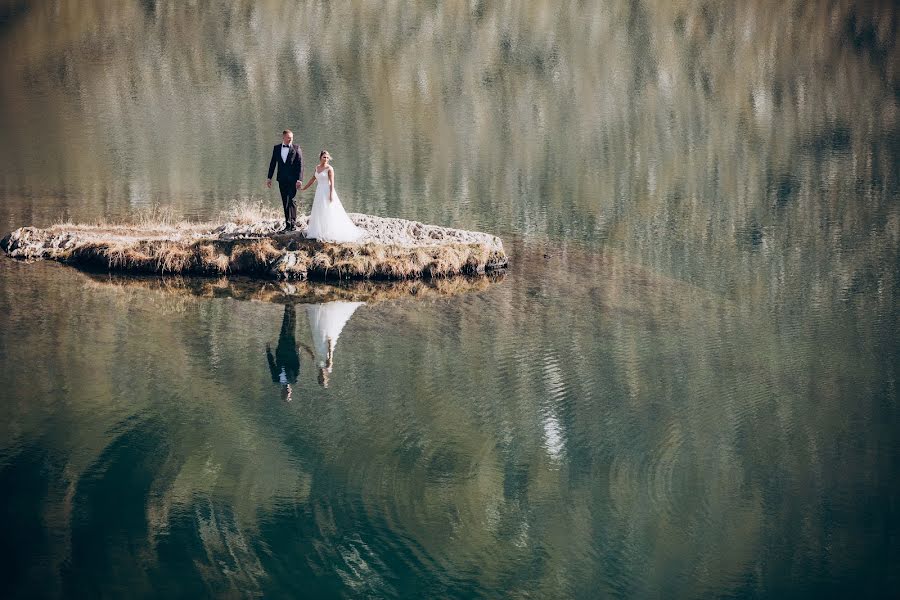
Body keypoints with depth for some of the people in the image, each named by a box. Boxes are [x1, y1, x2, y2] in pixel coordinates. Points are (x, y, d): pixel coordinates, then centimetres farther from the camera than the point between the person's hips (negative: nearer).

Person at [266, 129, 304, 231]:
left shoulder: (296, 148, -2)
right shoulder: (277, 148, 8)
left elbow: (300, 165, -6)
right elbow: (273, 163, 13)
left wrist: (299, 179, -14)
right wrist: (269, 177, 9)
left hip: (292, 179, -4)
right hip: (282, 180, 4)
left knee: (292, 201, -9)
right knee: (285, 202, 6)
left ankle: (293, 224, -7)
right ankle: (287, 224, 9)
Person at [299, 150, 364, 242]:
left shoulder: (329, 168, -10)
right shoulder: (317, 167, 10)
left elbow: (332, 182, -14)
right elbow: (313, 179, 20)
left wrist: (331, 194, -20)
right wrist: (304, 188, 23)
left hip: (327, 192, -7)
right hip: (319, 192, 7)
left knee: (328, 214, -6)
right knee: (319, 213, 7)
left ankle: (329, 233, -4)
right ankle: (320, 232, 12)